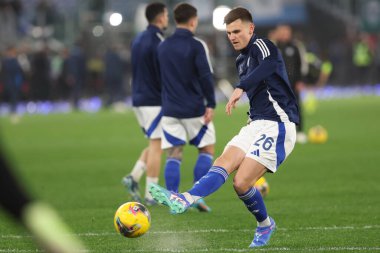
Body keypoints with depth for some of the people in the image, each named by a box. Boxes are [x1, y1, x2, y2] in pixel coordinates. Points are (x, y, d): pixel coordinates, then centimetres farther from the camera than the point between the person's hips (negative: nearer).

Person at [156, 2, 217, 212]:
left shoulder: (163, 46, 9)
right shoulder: (196, 45, -8)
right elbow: (206, 76, -15)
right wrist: (211, 104, -12)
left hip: (170, 110, 4)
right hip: (194, 109, -4)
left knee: (173, 156, 3)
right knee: (207, 150, 10)